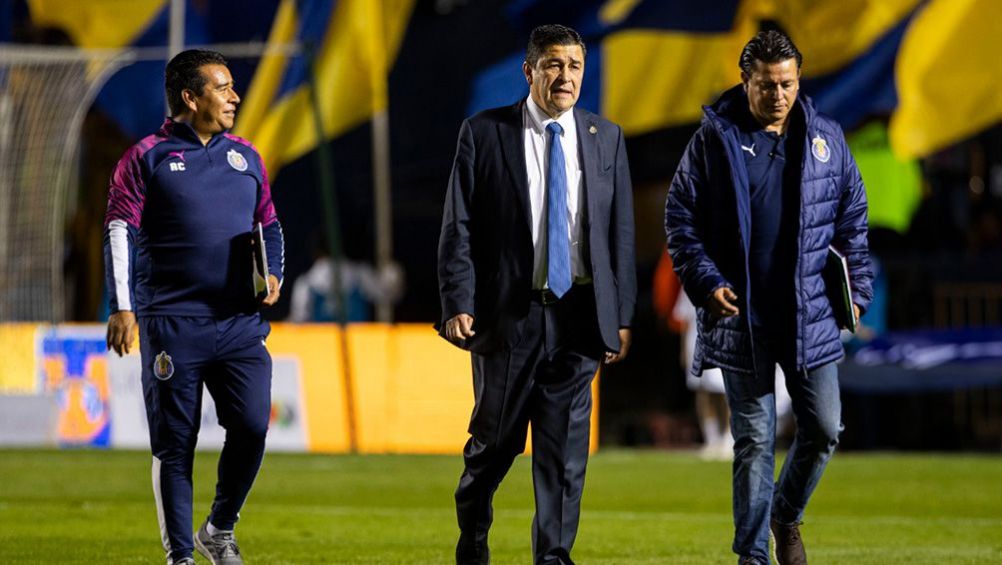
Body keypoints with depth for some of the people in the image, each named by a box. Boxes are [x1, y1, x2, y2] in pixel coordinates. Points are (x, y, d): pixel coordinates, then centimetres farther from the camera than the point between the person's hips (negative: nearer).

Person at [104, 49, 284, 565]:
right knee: (174, 444, -1)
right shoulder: (147, 158, 0)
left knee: (252, 426, -10)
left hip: (240, 323, 4)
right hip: (172, 324, -4)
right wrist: (123, 308, -14)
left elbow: (269, 226, 24)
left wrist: (272, 275, 5)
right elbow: (120, 232, -4)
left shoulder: (245, 157, 15)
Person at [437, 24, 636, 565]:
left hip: (579, 314, 2)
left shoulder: (605, 138, 8)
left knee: (565, 446, -1)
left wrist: (622, 315, 5)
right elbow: (458, 228, -2)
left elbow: (621, 231, 9)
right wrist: (458, 305, -11)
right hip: (508, 312, -2)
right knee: (494, 439, 7)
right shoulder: (484, 133, -1)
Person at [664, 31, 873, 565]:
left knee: (823, 429, 4)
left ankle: (787, 515, 30)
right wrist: (706, 283, -9)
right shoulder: (714, 139, -2)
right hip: (741, 316, -2)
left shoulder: (825, 138, 6)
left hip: (811, 315, 3)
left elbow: (852, 216, 14)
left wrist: (856, 289, 8)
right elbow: (680, 215, 1)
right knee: (754, 442, 0)